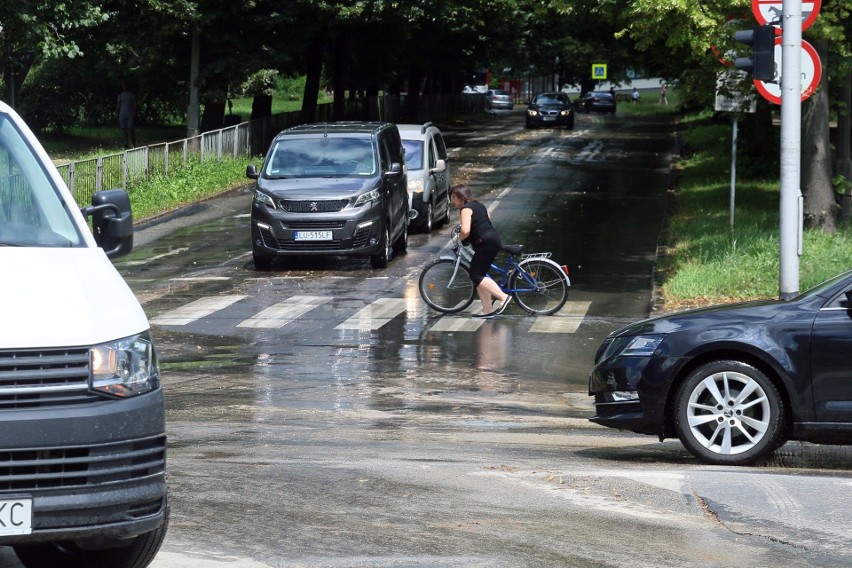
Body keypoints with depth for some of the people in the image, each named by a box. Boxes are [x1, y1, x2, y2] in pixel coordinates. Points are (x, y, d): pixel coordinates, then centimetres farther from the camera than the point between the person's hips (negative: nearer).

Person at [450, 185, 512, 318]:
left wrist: (459, 238, -2)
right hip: (493, 240, 10)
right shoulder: (478, 205, 21)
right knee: (479, 275, 11)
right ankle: (488, 310, 10)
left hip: (486, 243, -10)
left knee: (476, 275, -10)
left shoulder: (466, 208, -9)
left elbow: (465, 231, -23)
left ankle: (503, 297, -17)